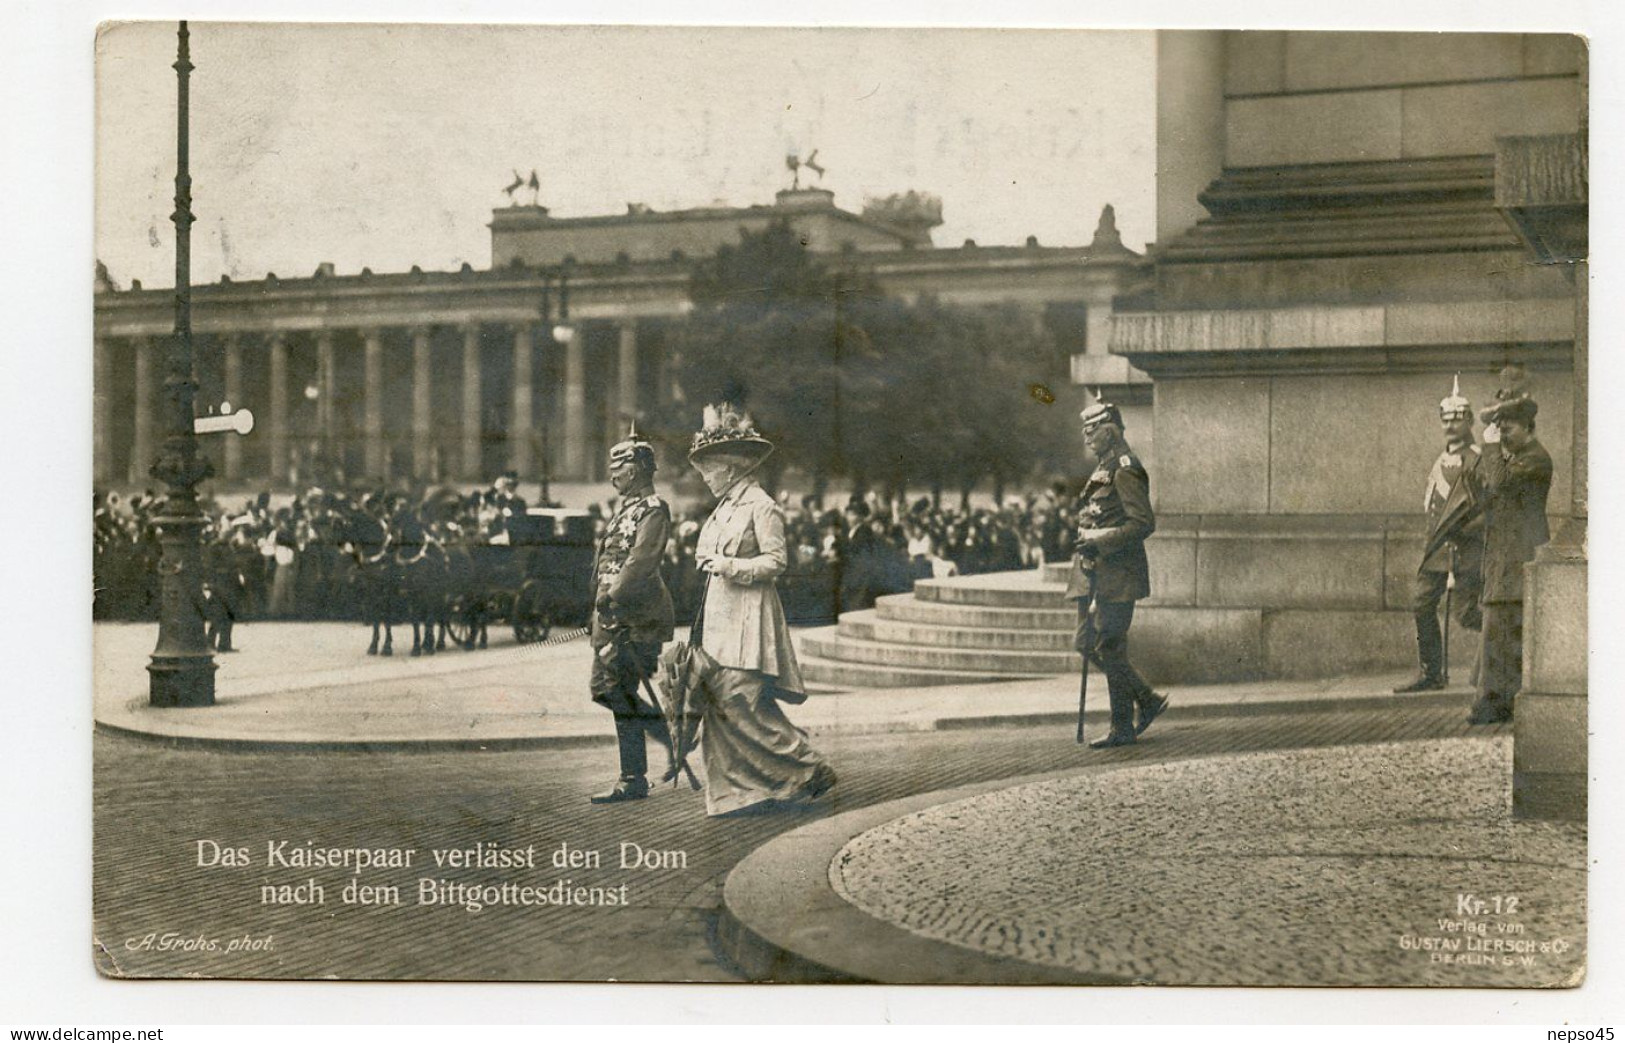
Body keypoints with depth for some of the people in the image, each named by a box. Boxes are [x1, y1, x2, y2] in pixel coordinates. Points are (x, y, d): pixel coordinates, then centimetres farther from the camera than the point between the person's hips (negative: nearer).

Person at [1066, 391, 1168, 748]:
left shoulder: (1125, 471, -13)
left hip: (1118, 575, -10)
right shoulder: (1103, 470, 17)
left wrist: (1100, 543, -23)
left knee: (1109, 648, -6)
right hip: (1095, 574, 10)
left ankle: (1122, 728, 3)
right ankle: (1147, 700, 21)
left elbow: (1143, 523, -20)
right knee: (1087, 645, 10)